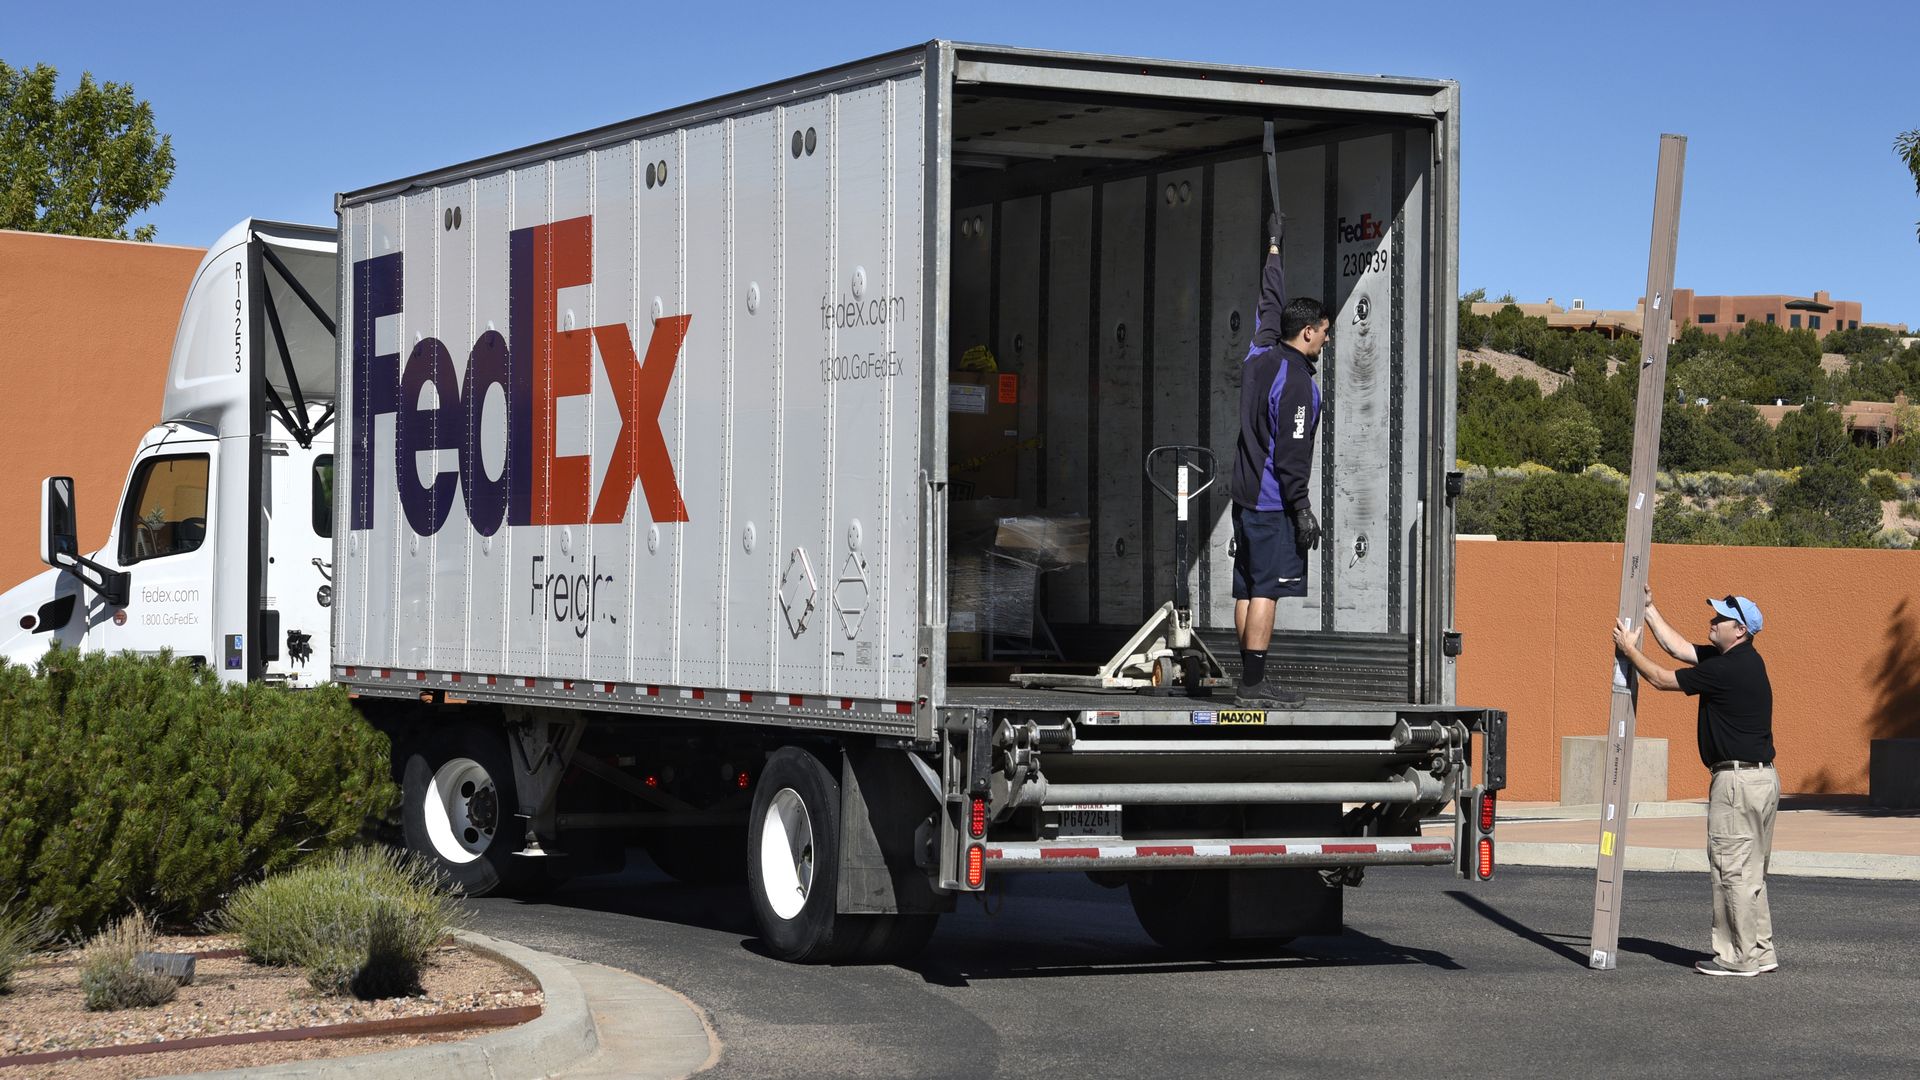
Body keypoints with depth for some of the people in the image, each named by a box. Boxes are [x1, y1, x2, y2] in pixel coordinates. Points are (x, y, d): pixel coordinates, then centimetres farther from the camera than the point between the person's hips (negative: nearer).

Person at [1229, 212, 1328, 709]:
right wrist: (1302, 509, -16)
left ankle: (1252, 681, 12)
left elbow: (1270, 307, 29)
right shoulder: (1295, 379, -14)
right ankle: (1253, 684, -13)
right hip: (1274, 501, -9)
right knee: (1266, 589, -10)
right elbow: (1291, 452, -18)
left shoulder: (1261, 356, 10)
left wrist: (1274, 247, 43)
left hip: (1247, 495, 9)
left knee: (1248, 589, 9)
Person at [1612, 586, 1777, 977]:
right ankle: (1760, 950, 21)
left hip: (1737, 780, -10)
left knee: (1733, 869, -5)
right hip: (1762, 778, 10)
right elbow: (1678, 648, 22)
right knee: (1750, 871, 16)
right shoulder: (1744, 661, 12)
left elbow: (1662, 679, -9)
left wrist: (1629, 649, 5)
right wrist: (1649, 609, 25)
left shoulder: (1727, 670, -18)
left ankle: (1739, 957, -1)